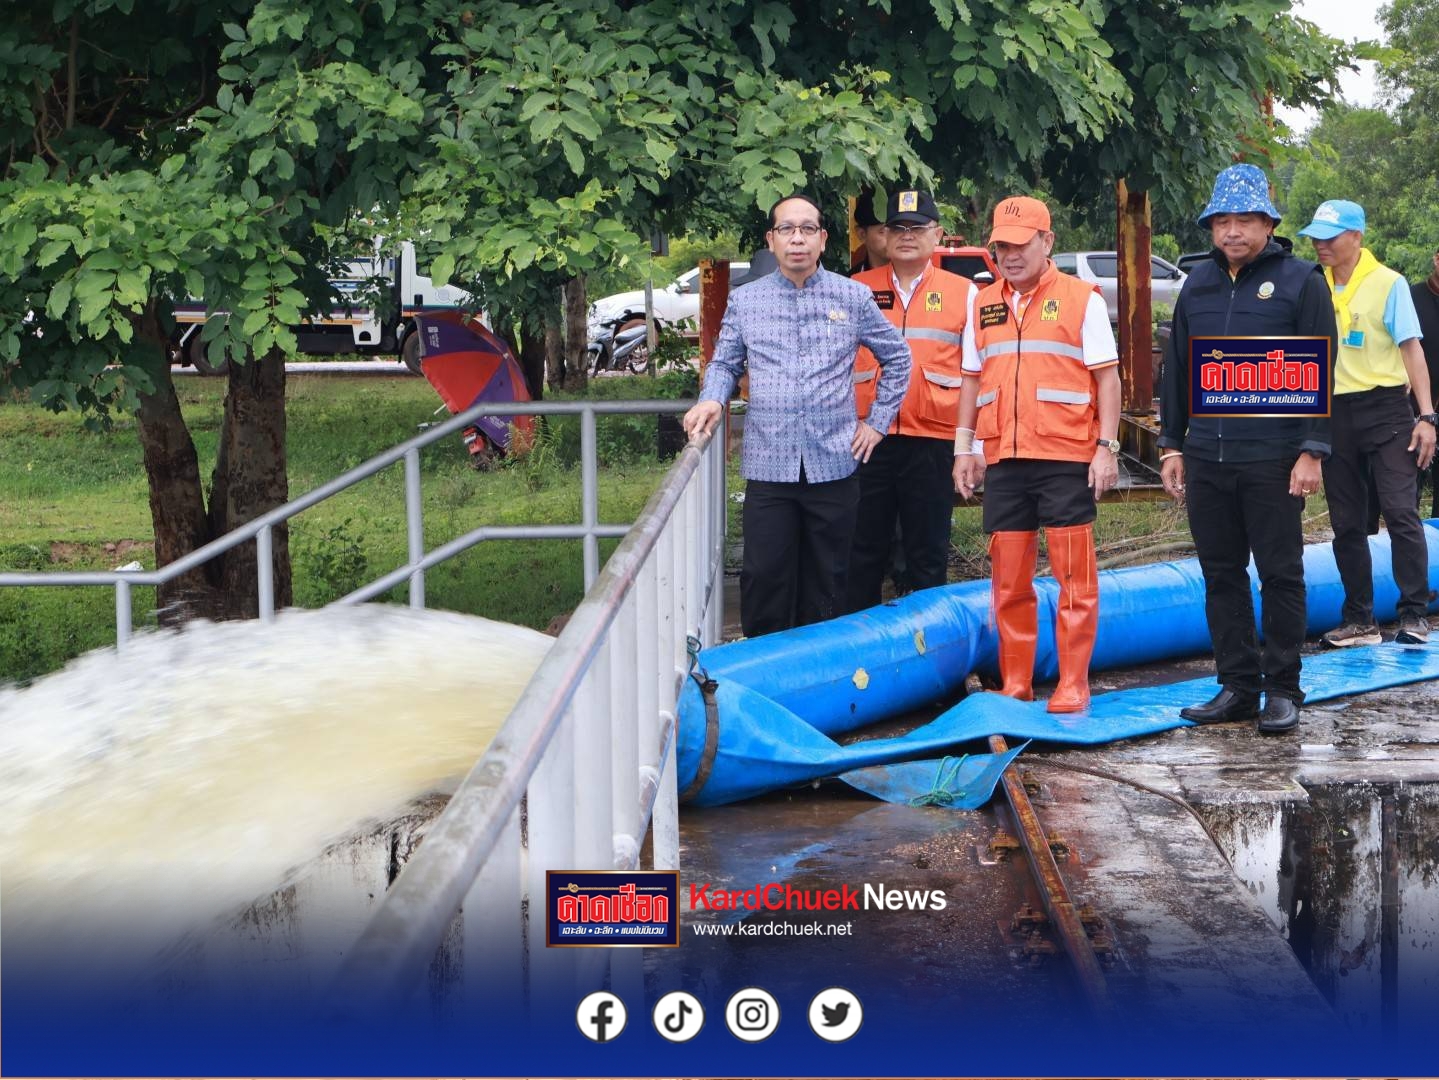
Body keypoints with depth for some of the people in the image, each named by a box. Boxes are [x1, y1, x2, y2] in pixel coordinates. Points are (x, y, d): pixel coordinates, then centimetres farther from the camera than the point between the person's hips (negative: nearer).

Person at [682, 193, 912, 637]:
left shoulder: (854, 298, 5)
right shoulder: (744, 301, 8)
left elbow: (897, 358, 15)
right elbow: (724, 363, 16)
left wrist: (878, 421, 9)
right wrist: (712, 400, -5)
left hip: (833, 464, 0)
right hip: (768, 466, 0)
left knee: (825, 583, 7)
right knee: (765, 577, -3)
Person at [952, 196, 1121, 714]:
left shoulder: (1081, 298, 1)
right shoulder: (983, 305, 14)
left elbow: (1106, 376, 0)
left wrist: (1106, 446, -7)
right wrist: (964, 446, 11)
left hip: (1066, 459, -4)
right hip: (1003, 460, 4)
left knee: (1074, 577, -2)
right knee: (1008, 580, 7)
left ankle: (1072, 686, 5)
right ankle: (1014, 684, 14)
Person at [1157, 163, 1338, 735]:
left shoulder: (1300, 280, -2)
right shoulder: (1198, 282, 12)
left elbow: (1318, 372, -5)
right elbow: (1175, 368, 16)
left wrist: (1312, 450, -11)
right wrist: (1170, 445, 13)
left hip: (1272, 460, -5)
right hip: (1205, 459, 5)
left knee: (1281, 576, 2)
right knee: (1221, 576, 9)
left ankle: (1283, 690, 10)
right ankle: (1237, 685, 17)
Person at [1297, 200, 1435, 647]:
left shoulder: (1388, 283, -4)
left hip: (1384, 410, -4)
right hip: (1334, 413, 4)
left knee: (1401, 513, -11)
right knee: (1346, 523, 8)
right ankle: (1359, 620, 15)